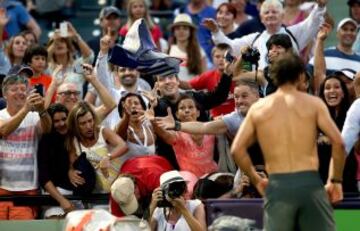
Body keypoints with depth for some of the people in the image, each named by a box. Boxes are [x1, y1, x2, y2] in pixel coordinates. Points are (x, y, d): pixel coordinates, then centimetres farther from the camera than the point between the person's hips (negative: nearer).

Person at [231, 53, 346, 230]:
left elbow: (237, 149, 2)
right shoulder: (313, 103, 4)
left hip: (277, 185, 1)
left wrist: (255, 179, 13)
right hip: (310, 182, -1)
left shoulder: (258, 108, 9)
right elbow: (338, 141, -4)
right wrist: (336, 180, 6)